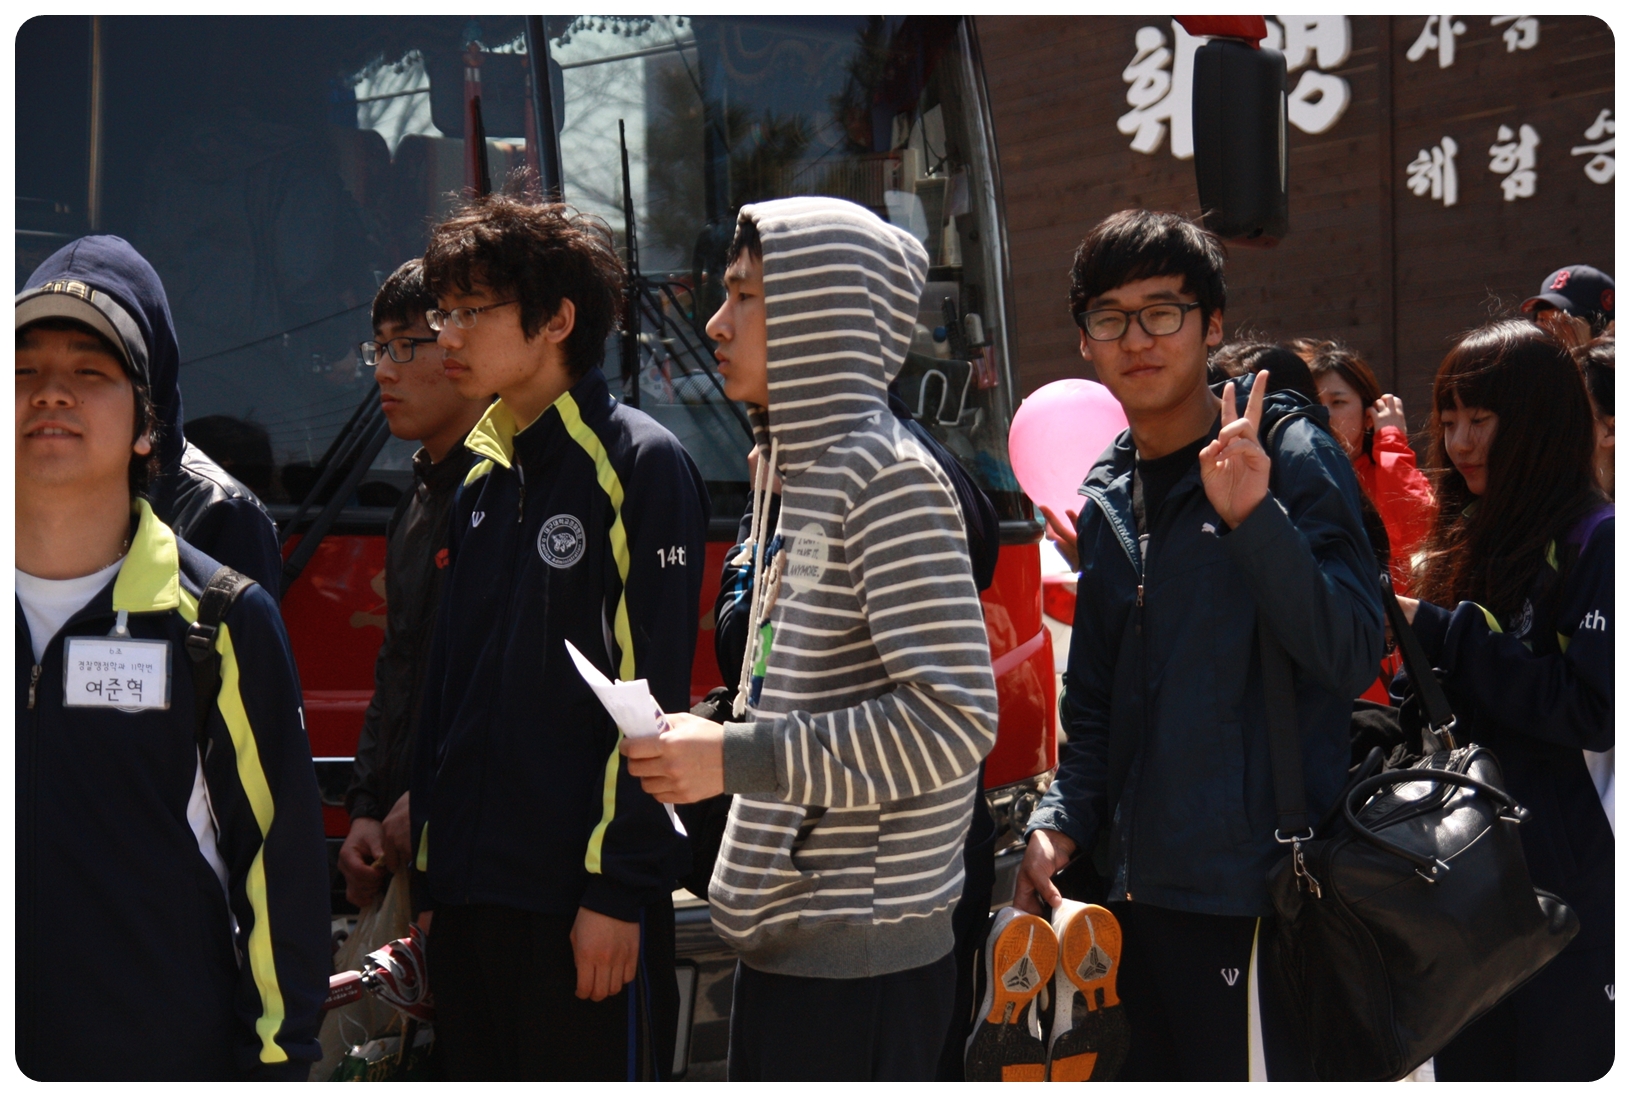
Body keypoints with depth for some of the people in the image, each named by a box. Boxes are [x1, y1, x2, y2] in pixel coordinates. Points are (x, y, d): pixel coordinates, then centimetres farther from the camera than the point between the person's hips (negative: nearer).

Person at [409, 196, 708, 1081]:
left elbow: (652, 696, -13)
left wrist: (619, 889, -16)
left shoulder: (639, 465, -8)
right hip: (471, 892, 8)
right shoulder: (481, 481, 15)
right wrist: (427, 863, 16)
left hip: (580, 902, -7)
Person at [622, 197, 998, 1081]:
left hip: (859, 955, -9)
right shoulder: (802, 466, 15)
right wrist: (708, 736, 6)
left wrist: (736, 758, -19)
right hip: (781, 939, 9)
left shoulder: (886, 476, -14)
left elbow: (953, 717, -22)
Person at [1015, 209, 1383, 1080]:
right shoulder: (1107, 495, 13)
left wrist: (1253, 516, -25)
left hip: (1255, 890, -6)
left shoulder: (1290, 454, -5)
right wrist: (1061, 821, 4)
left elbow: (1349, 659, -16)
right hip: (1136, 889, 6)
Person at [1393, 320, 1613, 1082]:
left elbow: (1595, 710, -21)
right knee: (1465, 1070, 13)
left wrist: (1444, 634, -18)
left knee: (1551, 1069, 1)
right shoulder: (1470, 539, 13)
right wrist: (1407, 682, -1)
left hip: (1562, 883, -7)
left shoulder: (1595, 540, -10)